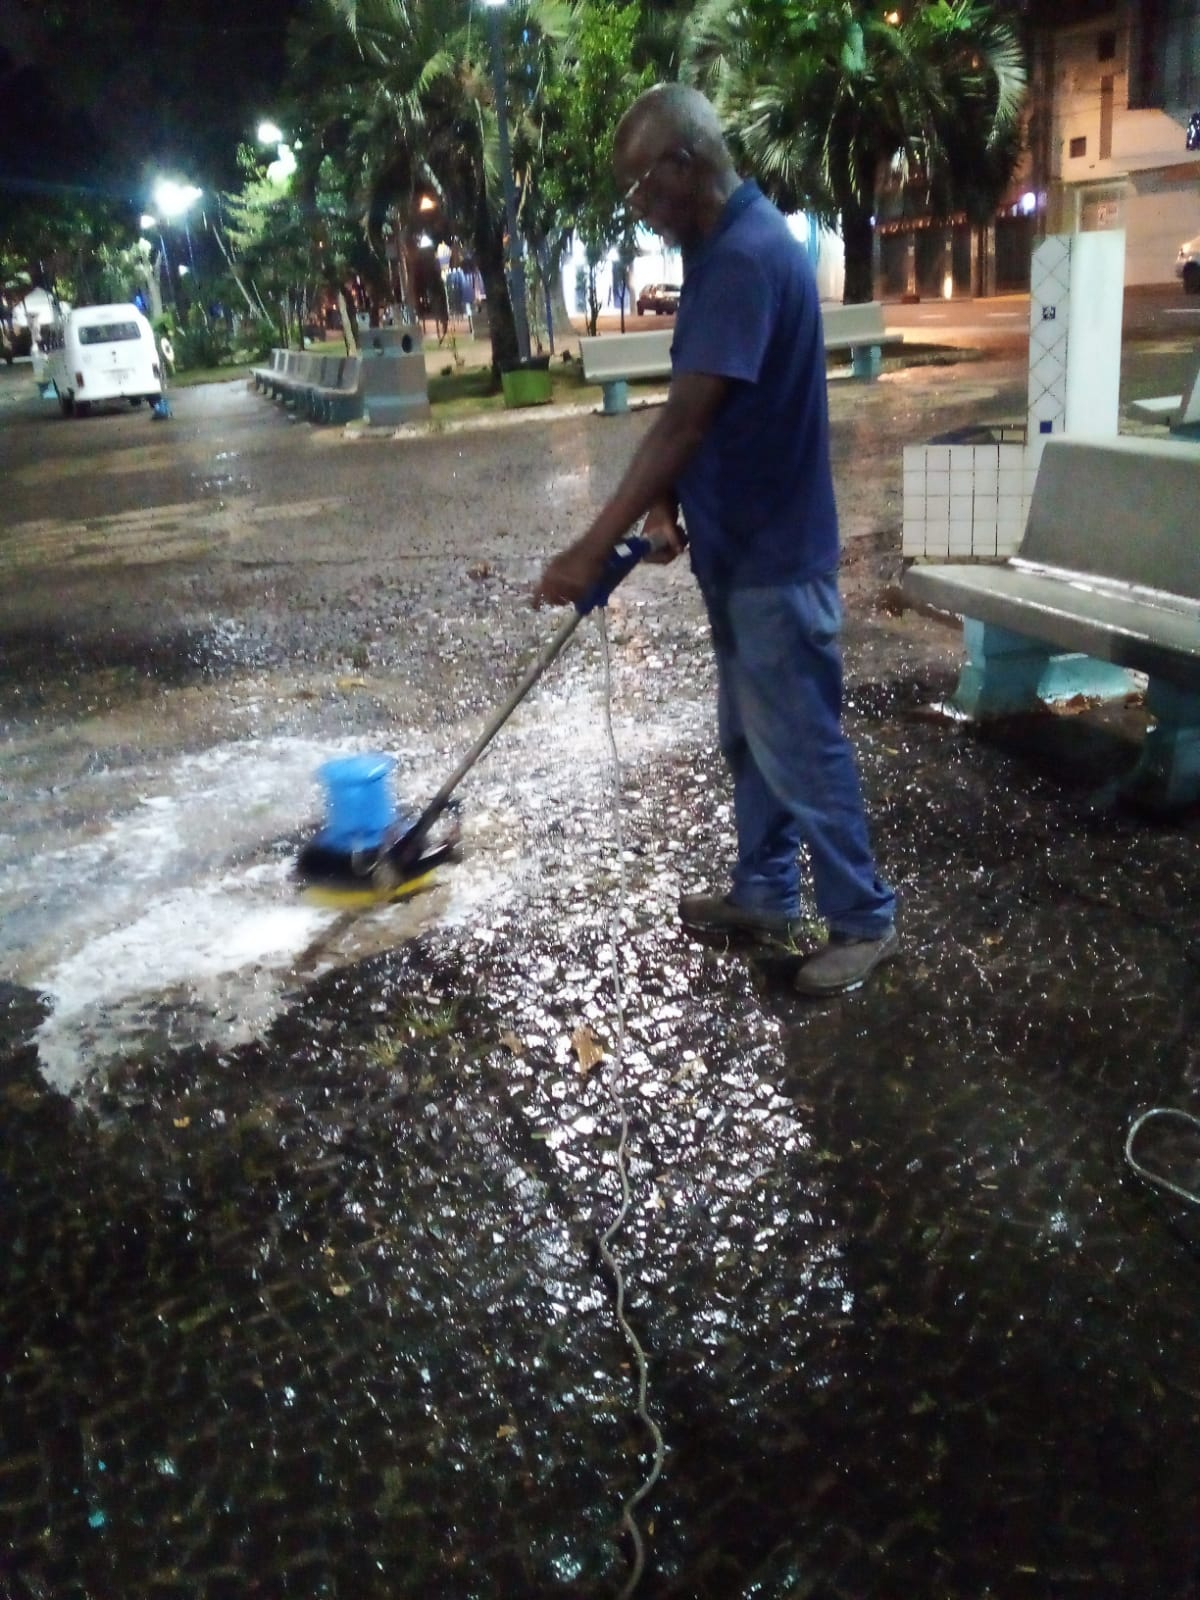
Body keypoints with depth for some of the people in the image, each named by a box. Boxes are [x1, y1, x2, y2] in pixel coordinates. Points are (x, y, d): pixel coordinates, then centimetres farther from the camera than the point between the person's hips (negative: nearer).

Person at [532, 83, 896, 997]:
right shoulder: (722, 247, 11)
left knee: (802, 746, 0)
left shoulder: (748, 255, -22)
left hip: (776, 556, -10)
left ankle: (865, 920, 15)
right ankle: (766, 894, 32)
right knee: (750, 738, 18)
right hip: (741, 547, 10)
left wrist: (593, 549, -28)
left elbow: (685, 422, -28)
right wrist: (666, 503, 7)